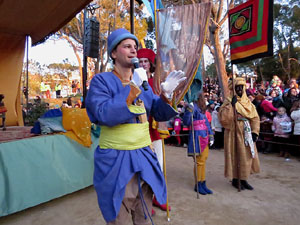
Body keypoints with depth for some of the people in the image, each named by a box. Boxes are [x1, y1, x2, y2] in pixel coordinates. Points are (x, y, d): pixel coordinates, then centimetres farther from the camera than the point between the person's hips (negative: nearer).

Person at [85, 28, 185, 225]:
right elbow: (104, 115, -23)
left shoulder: (142, 82, 9)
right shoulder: (101, 80, -7)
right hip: (116, 160, -5)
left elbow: (159, 114, 8)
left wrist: (166, 94, -11)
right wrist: (133, 89, -23)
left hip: (144, 157, 6)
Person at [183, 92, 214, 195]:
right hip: (197, 136, -9)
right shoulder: (192, 106, -13)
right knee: (199, 161, 0)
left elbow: (206, 122, 16)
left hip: (204, 136, 9)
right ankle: (198, 185, 16)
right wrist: (189, 110, -35)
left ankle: (203, 184, 27)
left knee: (204, 160, 14)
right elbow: (186, 122, -22)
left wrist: (211, 135, 11)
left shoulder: (201, 108, 13)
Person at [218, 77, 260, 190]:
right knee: (236, 156, 1)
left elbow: (255, 117, 9)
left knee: (247, 156, 10)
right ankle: (235, 180, 16)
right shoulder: (228, 101, -5)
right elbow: (223, 117, -19)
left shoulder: (248, 101, 11)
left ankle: (243, 179, 23)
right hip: (234, 133, -5)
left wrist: (255, 132, -1)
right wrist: (231, 104, -22)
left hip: (246, 133, 6)